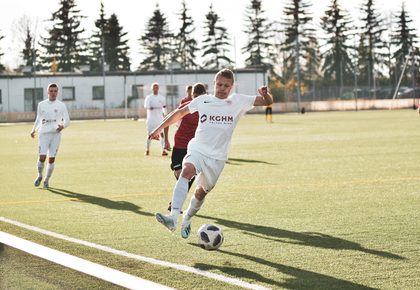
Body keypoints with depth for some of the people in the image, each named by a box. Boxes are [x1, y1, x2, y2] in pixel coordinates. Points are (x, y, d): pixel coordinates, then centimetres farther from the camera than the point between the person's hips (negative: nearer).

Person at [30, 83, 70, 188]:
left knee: (52, 158, -2)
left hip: (55, 134, 0)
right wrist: (34, 130, 14)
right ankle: (39, 176, 13)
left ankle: (47, 180, 14)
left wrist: (63, 126, -17)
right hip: (43, 133, 0)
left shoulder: (61, 105, 4)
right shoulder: (41, 105, 10)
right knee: (42, 157, -12)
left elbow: (67, 120, 3)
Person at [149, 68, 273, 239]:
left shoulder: (238, 102, -1)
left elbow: (268, 102, -3)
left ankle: (186, 221, 41)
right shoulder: (203, 101, 2)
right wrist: (159, 129, 17)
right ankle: (173, 218, -45)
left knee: (201, 192, 10)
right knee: (187, 171, -31)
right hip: (197, 149, -1)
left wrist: (265, 94, -27)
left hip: (217, 157, 1)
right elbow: (180, 112, 16)